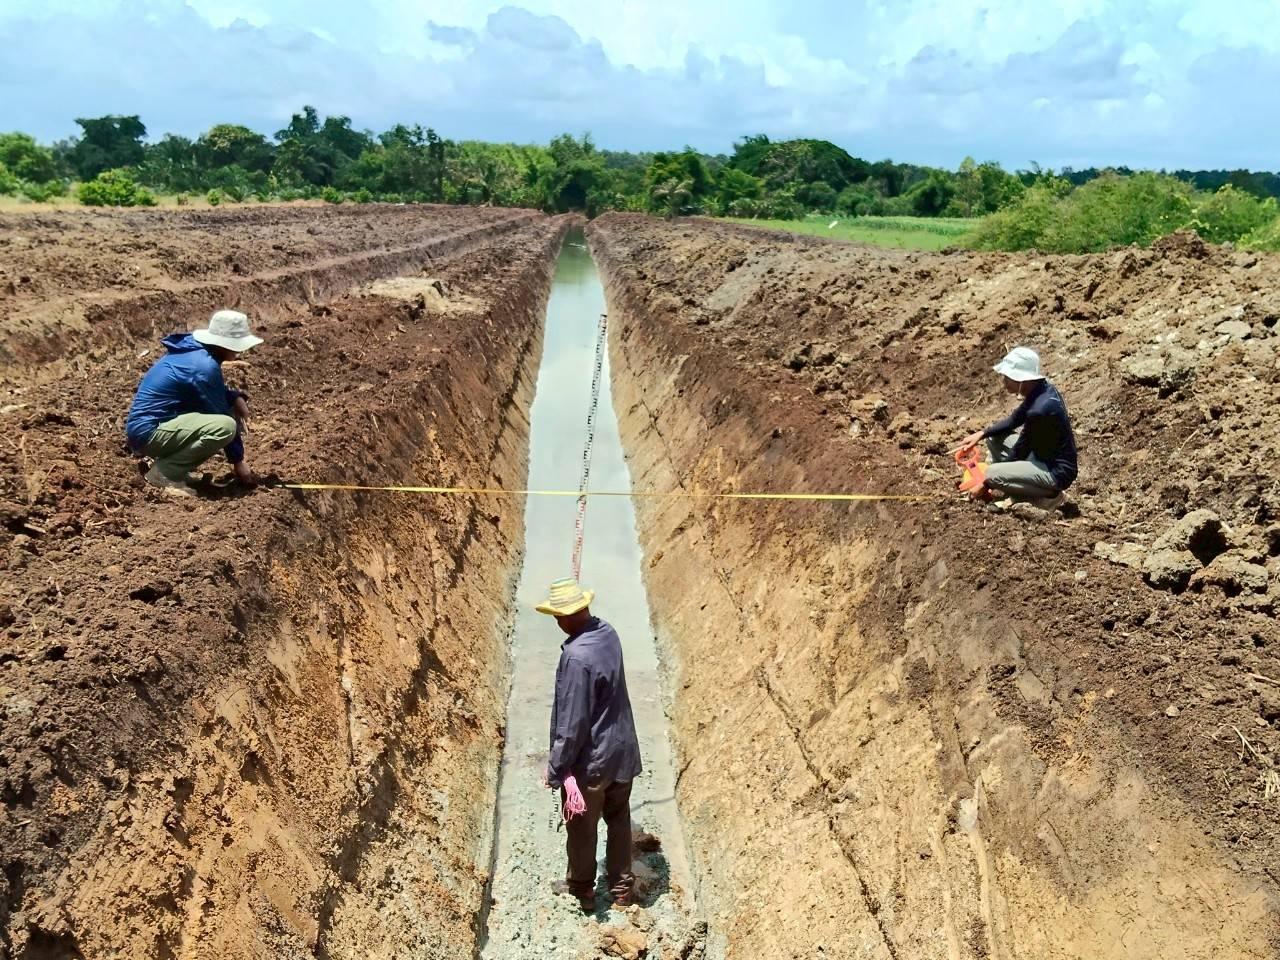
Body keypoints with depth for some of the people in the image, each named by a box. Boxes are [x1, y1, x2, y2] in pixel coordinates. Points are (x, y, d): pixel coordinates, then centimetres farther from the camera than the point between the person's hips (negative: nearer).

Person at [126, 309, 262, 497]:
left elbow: (216, 393, 20)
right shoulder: (204, 366, -21)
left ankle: (168, 460, 10)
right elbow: (222, 418, -14)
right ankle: (164, 472, -12)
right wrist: (238, 460, -5)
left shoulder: (195, 348, 6)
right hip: (148, 432, -10)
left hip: (149, 424, 10)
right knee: (225, 425, -26)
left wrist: (236, 397, -1)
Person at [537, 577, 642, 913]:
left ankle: (582, 890, 37)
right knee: (619, 819, 23)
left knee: (581, 828, 17)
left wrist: (556, 768, -17)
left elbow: (572, 722, -26)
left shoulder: (576, 657, -30)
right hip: (621, 750, 7)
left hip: (590, 760, -7)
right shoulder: (608, 633, -6)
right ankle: (622, 886, 38)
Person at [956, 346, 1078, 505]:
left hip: (1057, 471, -9)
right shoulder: (1041, 389, -3)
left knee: (992, 474, -21)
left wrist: (987, 483, -8)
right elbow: (1014, 420, 13)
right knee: (993, 436, 8)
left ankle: (1049, 495, -5)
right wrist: (982, 433, 0)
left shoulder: (1039, 410, -30)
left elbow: (1019, 452, -19)